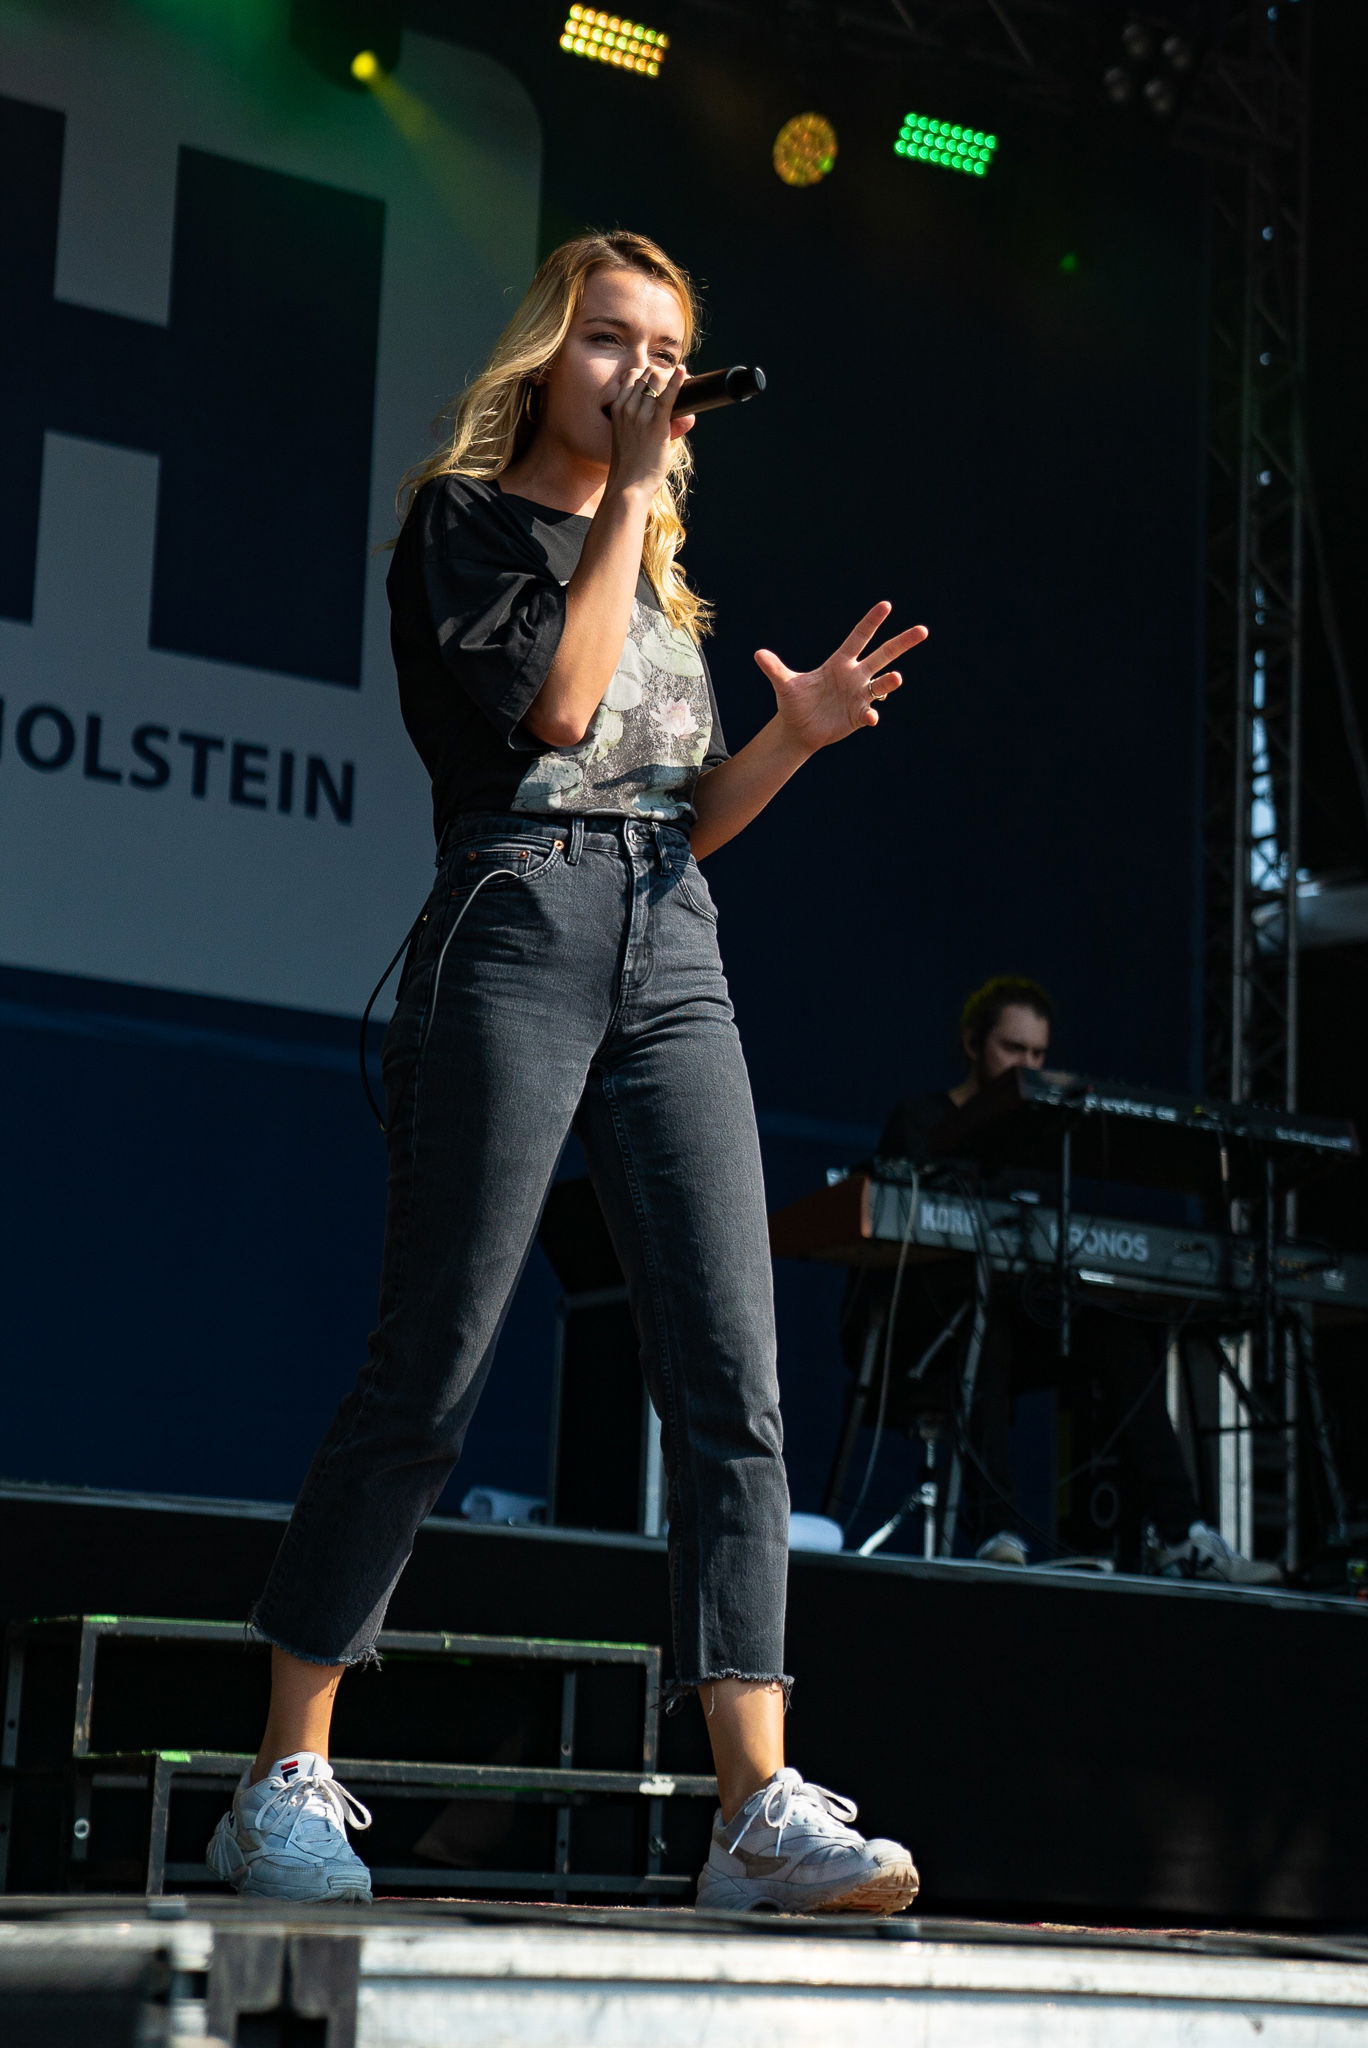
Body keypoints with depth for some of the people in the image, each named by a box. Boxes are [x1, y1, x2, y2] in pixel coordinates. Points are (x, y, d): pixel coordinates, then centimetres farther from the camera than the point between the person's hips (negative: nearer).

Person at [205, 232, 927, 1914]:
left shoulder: (658, 572, 24)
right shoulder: (465, 518, 6)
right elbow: (551, 706, -11)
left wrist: (798, 733, 4)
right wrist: (627, 502, -3)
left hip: (674, 963, 6)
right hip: (518, 930, -6)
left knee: (732, 1382, -7)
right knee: (428, 1376, -6)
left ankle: (760, 1809, -10)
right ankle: (286, 1786, 4)